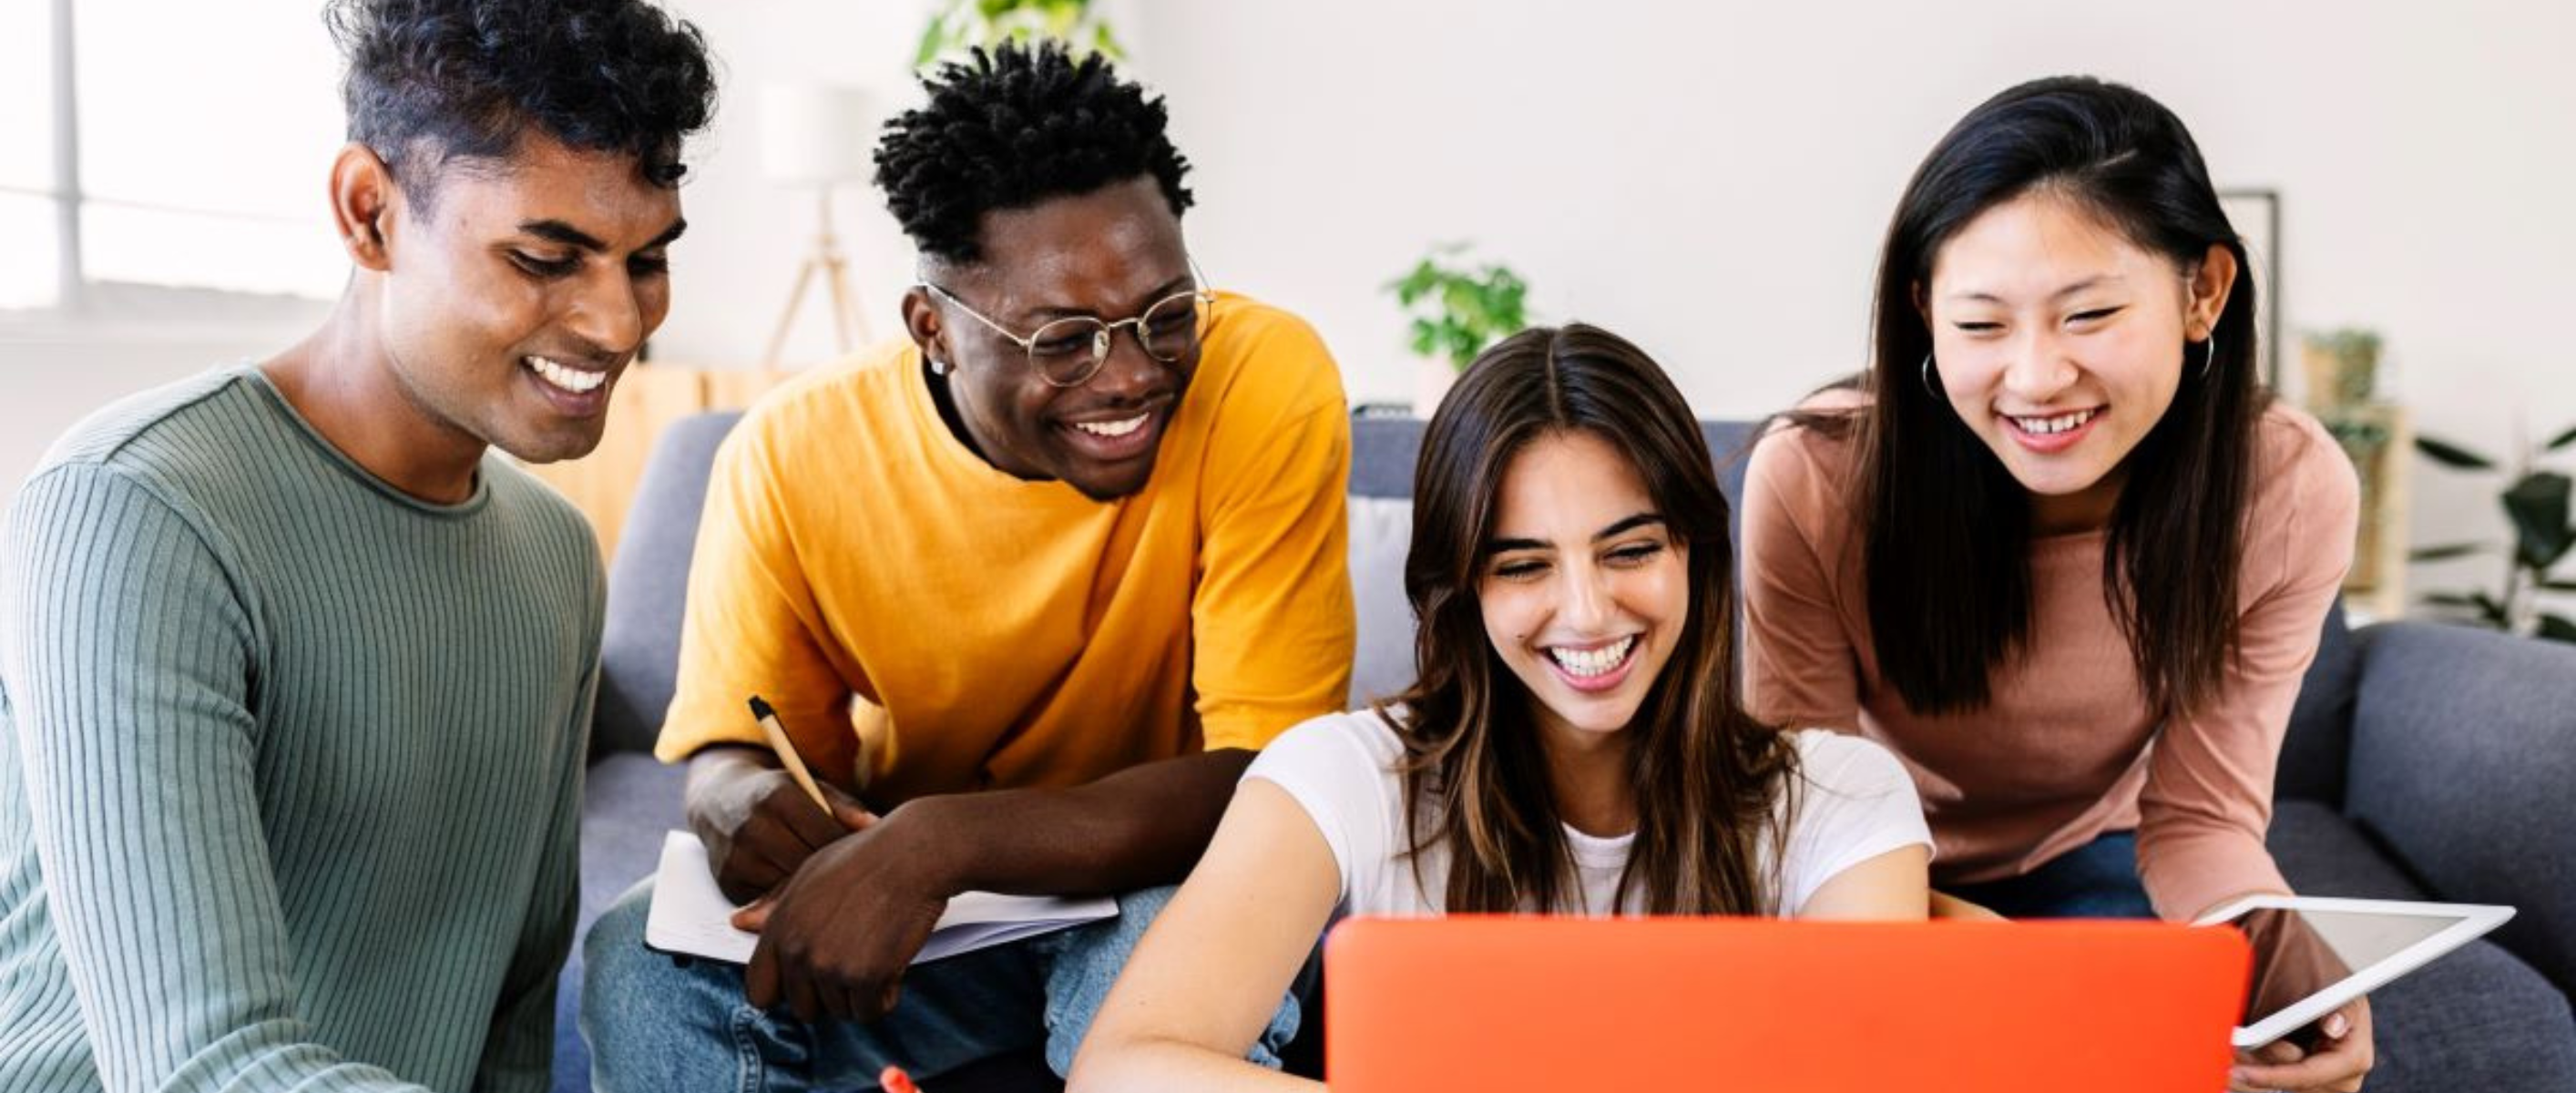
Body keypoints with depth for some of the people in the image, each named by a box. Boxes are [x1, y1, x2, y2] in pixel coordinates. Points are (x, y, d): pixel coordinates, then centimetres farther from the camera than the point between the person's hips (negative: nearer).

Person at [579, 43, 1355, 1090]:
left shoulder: (1268, 382, -23)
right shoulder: (793, 454, -14)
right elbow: (725, 749, -3)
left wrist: (941, 838, -37)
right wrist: (746, 797, -28)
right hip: (893, 894, 2)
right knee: (642, 966, -24)